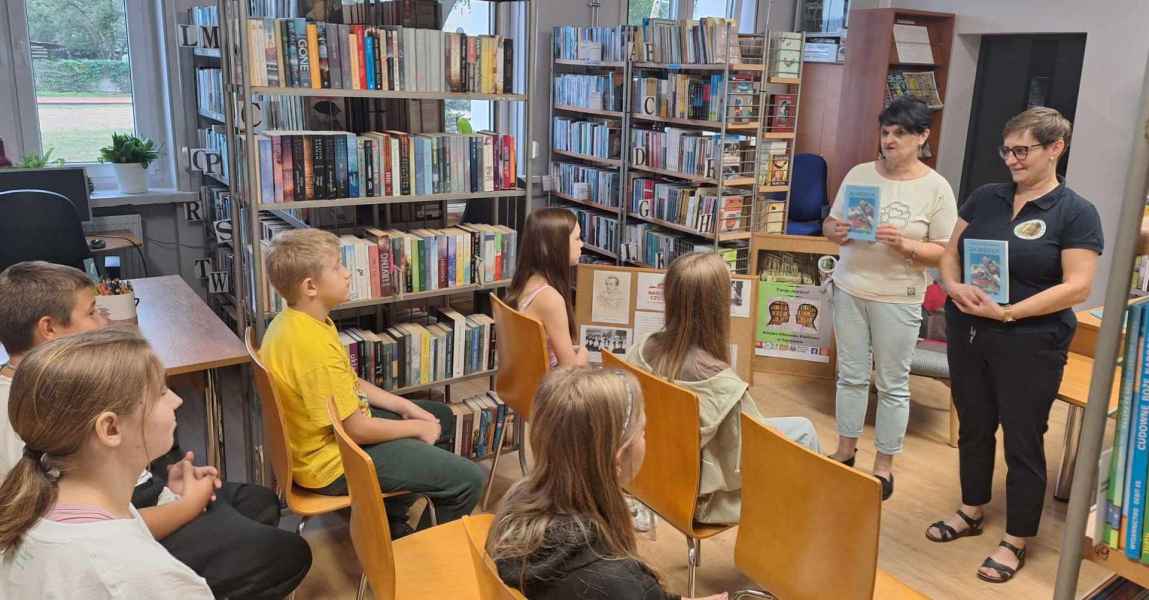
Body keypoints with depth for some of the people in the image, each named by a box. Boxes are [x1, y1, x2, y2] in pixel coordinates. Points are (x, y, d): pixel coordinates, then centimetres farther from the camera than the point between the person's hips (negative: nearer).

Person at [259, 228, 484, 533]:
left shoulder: (291, 322, 0)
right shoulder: (314, 347, -32)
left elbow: (351, 383, 11)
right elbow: (357, 430, -25)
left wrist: (408, 408, 5)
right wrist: (417, 428, -10)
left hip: (325, 435, 10)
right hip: (335, 463, -10)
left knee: (440, 414, 25)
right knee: (468, 479, -13)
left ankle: (392, 518, 34)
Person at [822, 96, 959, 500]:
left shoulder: (936, 188, -6)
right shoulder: (859, 174, 3)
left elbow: (945, 252, -6)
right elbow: (830, 224, 9)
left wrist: (905, 245, -23)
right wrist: (837, 232, -14)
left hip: (898, 299, -3)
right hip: (850, 290, 3)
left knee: (892, 385, 7)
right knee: (851, 376, 13)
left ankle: (883, 465, 22)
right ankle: (845, 450, 30)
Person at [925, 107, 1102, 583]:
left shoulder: (1076, 213, -8)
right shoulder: (984, 197, 6)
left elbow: (1077, 288, -14)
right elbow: (950, 252, 9)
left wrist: (1007, 312, -21)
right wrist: (953, 285, -13)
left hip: (1029, 345, -5)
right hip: (967, 335, 5)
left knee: (1022, 441, 6)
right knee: (973, 427, 17)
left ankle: (1016, 541, 22)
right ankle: (971, 512, 36)